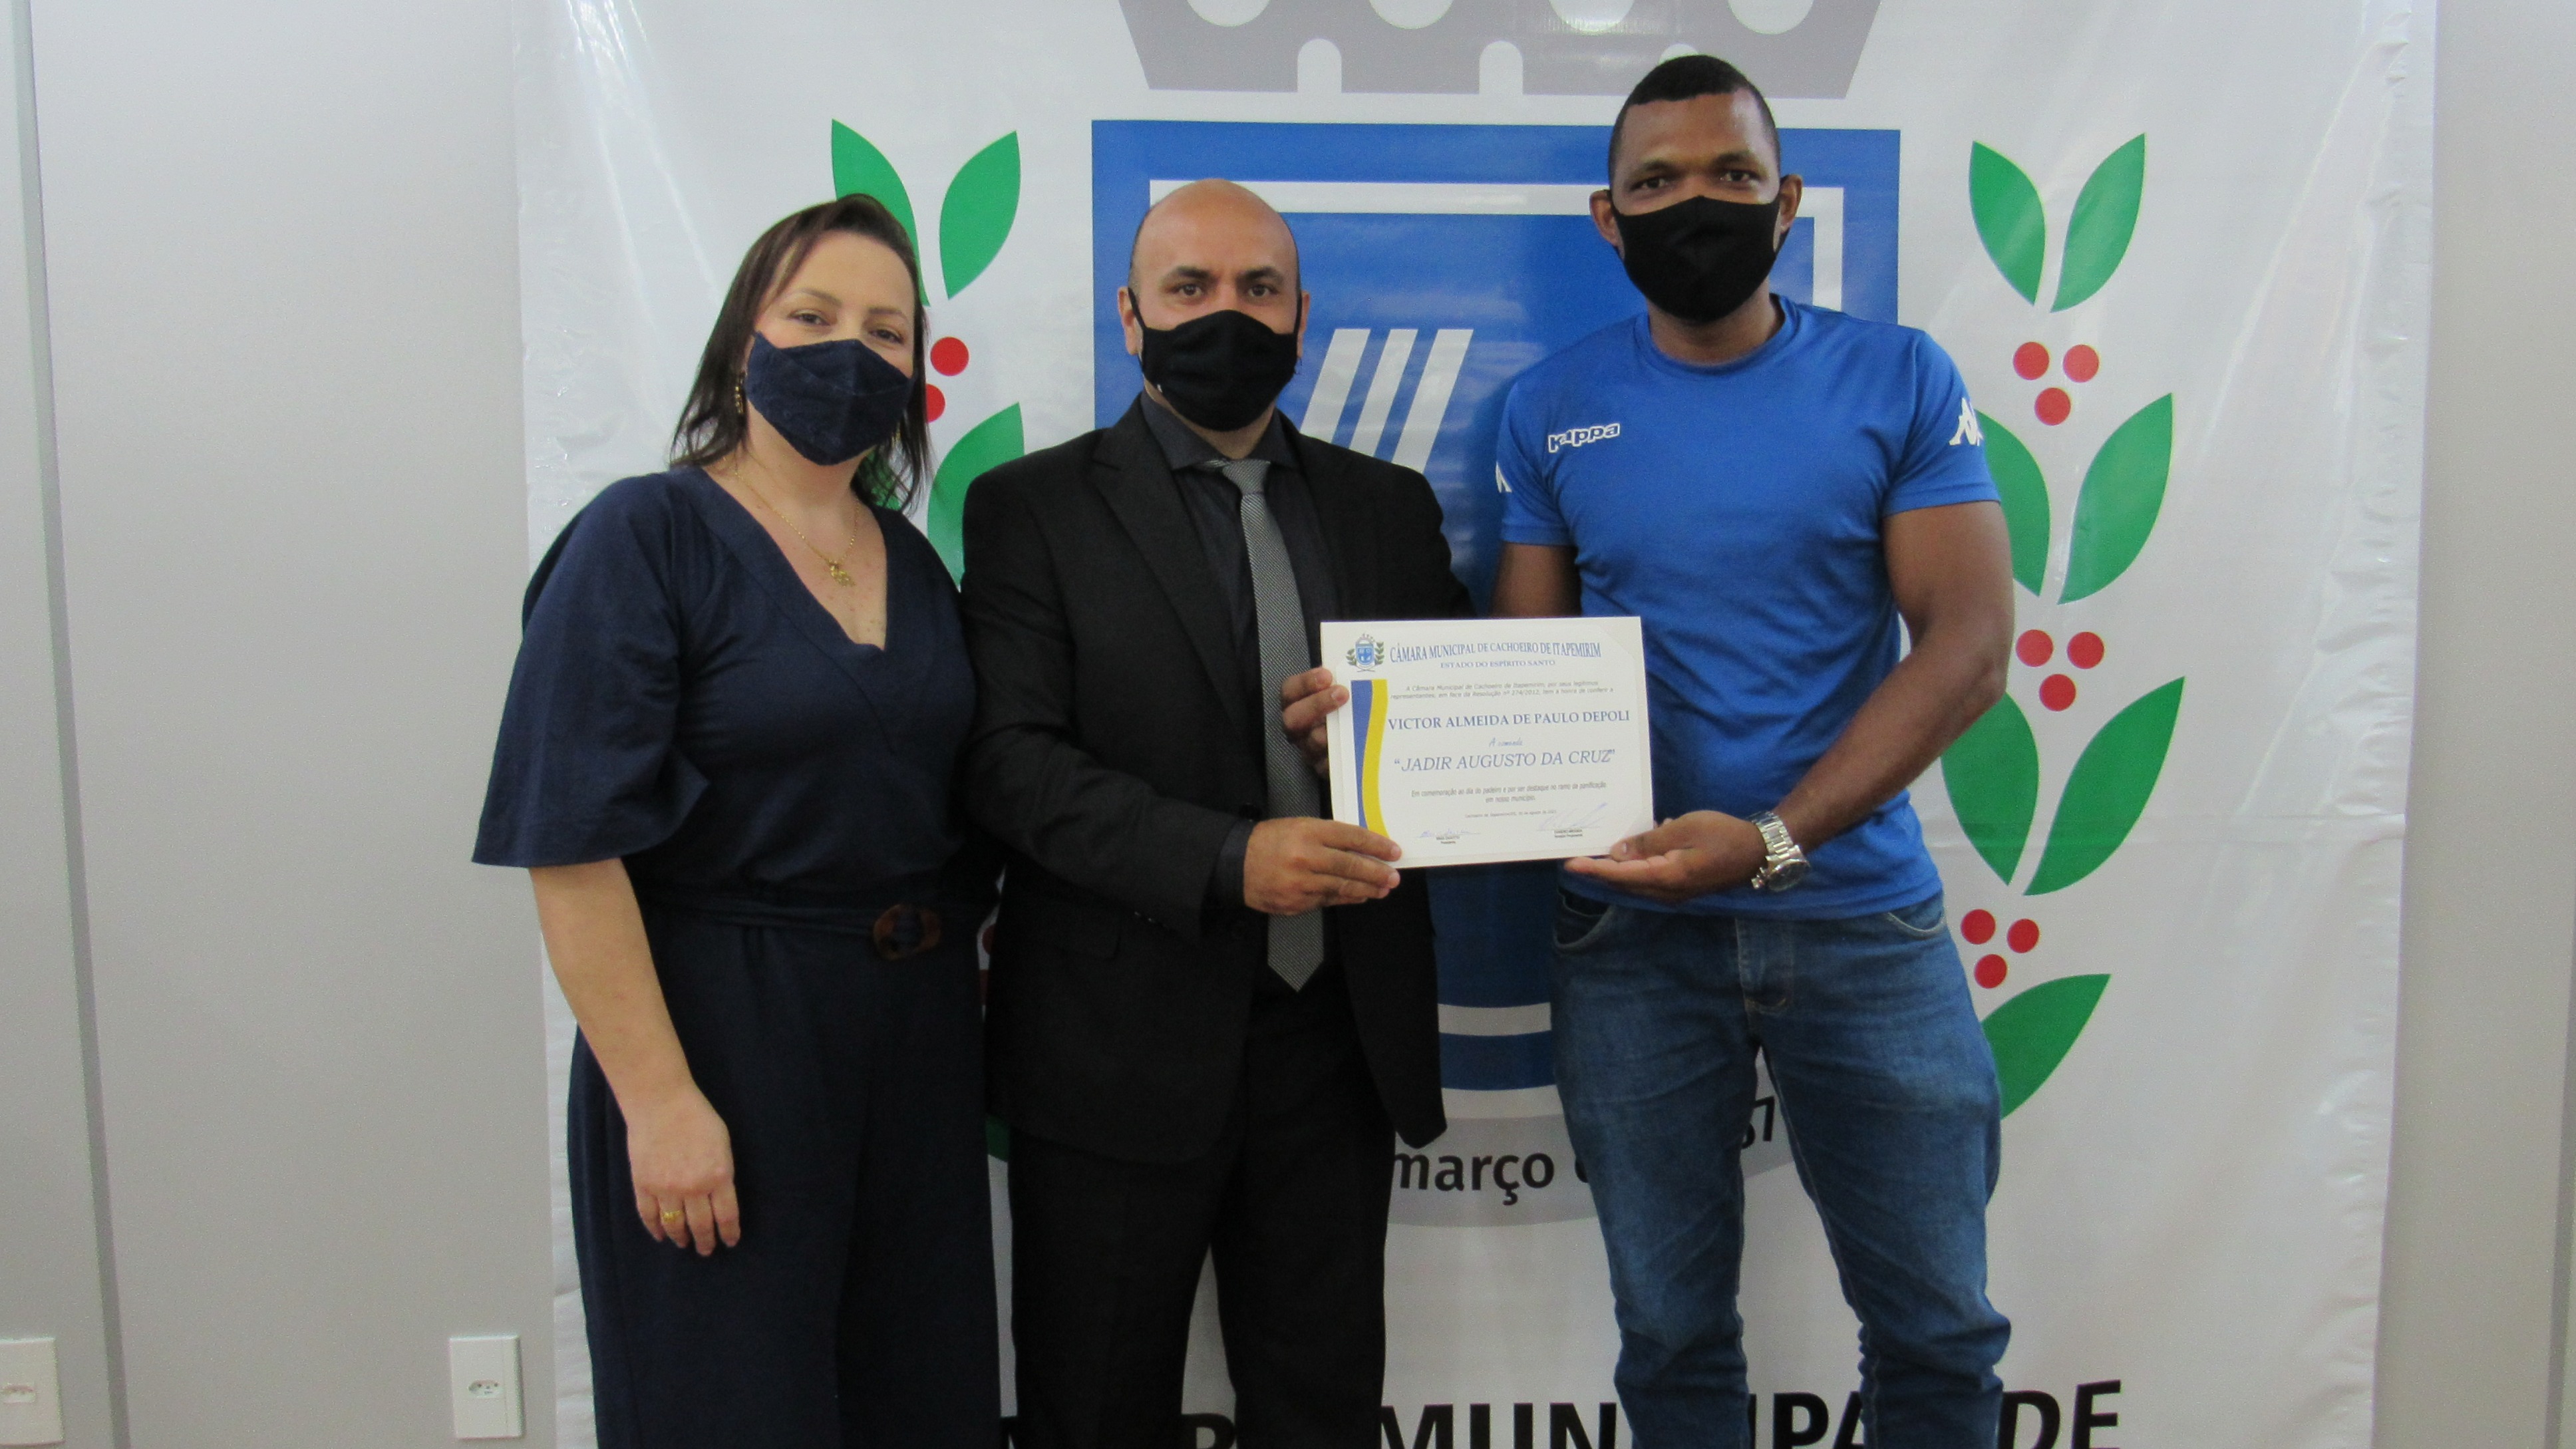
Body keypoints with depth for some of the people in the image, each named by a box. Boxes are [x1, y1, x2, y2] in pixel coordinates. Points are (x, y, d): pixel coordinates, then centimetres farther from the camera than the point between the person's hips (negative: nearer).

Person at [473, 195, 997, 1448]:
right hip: (722, 1034, -6)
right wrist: (659, 1099, -18)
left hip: (917, 1032, 6)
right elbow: (573, 843, -15)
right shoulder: (644, 537, -10)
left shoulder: (915, 562, 8)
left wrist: (963, 992, 6)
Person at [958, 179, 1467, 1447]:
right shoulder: (1032, 507, -1)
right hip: (1123, 1046, -3)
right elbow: (1009, 760, -11)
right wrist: (1226, 858, -24)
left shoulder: (1387, 505, 11)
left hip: (1340, 1036, 4)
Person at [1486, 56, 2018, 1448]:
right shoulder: (1551, 407, 4)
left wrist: (1773, 838, -20)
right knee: (1670, 1327, 13)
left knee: (1937, 1325, 10)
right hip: (1634, 928, 1)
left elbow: (1969, 642, -8)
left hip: (1860, 916, 0)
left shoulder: (1899, 380, -1)